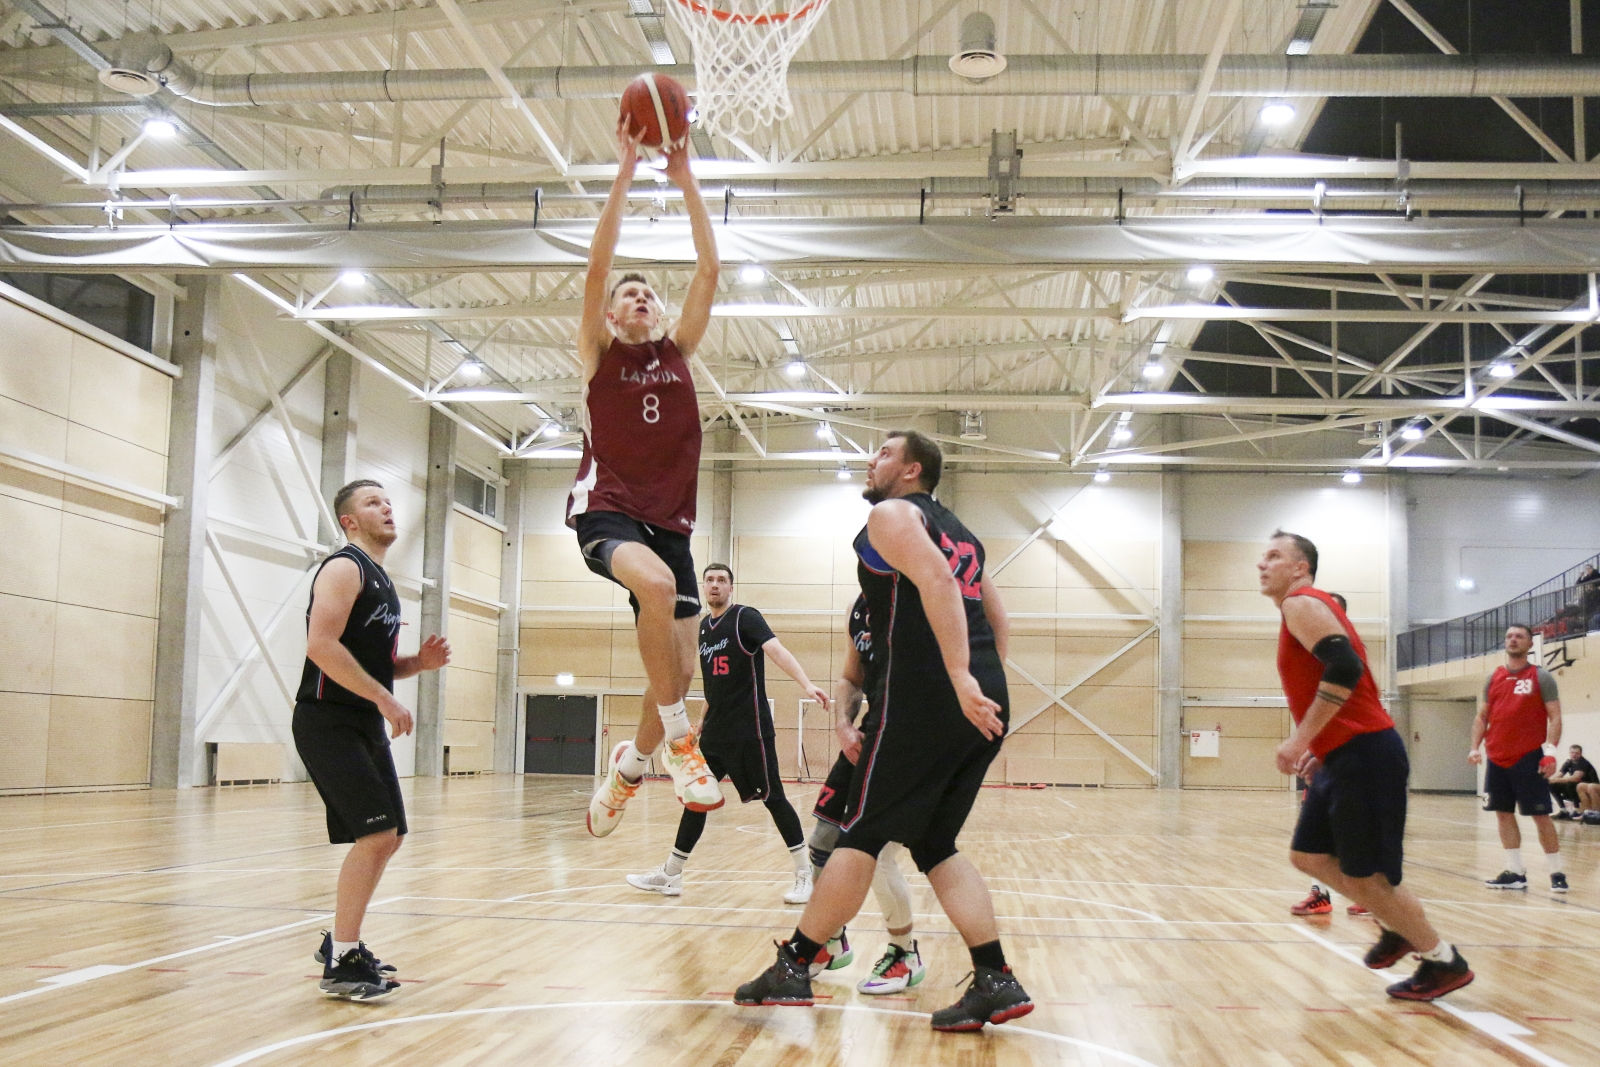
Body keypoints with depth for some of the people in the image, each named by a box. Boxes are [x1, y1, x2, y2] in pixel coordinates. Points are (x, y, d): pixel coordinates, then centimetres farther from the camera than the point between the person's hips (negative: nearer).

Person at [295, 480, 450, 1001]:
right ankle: (341, 964, -7)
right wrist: (384, 698, -24)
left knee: (388, 837, 13)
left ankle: (340, 941, 26)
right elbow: (321, 646, -24)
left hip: (367, 725, 10)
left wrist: (420, 662, 6)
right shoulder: (344, 568, -10)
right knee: (376, 834, -16)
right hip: (328, 722, -10)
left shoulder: (381, 580, 19)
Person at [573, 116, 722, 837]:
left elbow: (709, 270, 6)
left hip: (669, 519, 4)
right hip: (605, 509, -4)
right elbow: (598, 263, -7)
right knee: (655, 584, -37)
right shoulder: (599, 353, 7)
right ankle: (678, 737, -23)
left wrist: (685, 180, 3)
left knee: (679, 669, -2)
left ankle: (629, 766, 26)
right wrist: (627, 168, -9)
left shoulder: (678, 352, 15)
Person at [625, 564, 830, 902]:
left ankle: (805, 874, 6)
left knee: (773, 797, -4)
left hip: (749, 729, -7)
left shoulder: (745, 617, -8)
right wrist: (702, 721, 24)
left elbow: (776, 650, -25)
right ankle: (670, 876, 18)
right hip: (716, 731, 7)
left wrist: (806, 685, -39)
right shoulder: (702, 628, 13)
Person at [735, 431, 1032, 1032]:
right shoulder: (956, 531, 27)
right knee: (935, 845, 13)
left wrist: (960, 679, -25)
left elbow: (937, 582, -18)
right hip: (982, 707, 8)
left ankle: (792, 968, 9)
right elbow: (997, 617, 24)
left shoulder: (891, 514, 0)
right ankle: (996, 983, 6)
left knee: (863, 835, 0)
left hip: (926, 699, -8)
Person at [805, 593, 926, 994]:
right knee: (824, 840, 10)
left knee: (875, 850, -10)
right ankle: (833, 942, 31)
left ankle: (905, 956, 12)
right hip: (868, 735, 9)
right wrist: (843, 725, 1)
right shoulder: (860, 606, 11)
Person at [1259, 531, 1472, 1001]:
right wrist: (1320, 747, 22)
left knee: (1364, 875, -4)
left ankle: (1444, 962, 11)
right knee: (1307, 855, 15)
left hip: (1364, 757, -10)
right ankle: (1397, 928, 25)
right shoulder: (1310, 609, 21)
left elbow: (1345, 668, -26)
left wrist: (1301, 739, -23)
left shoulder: (1302, 604, -10)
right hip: (1344, 758, 10)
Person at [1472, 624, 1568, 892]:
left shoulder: (1541, 677, -2)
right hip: (1497, 759, 5)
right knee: (1504, 813, 6)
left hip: (1530, 759, -5)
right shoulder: (1493, 678, 12)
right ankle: (1515, 872, 12)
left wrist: (1550, 752, -17)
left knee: (1540, 815, -4)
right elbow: (1482, 717, 15)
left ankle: (1557, 873, 5)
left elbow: (1554, 718, -5)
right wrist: (1475, 748, 2)